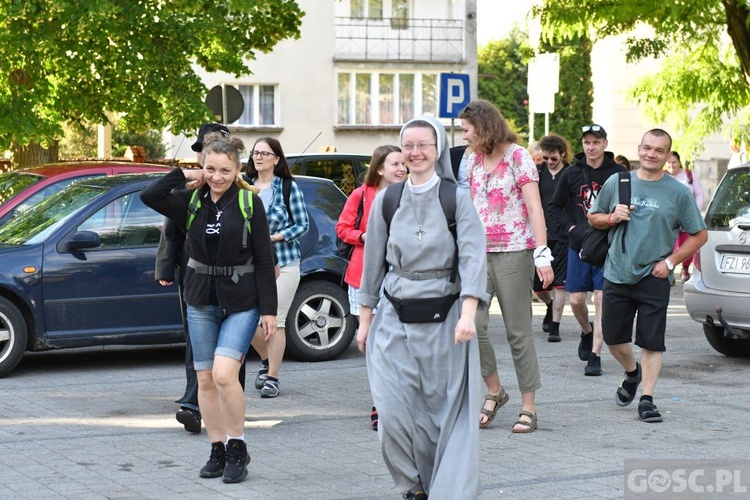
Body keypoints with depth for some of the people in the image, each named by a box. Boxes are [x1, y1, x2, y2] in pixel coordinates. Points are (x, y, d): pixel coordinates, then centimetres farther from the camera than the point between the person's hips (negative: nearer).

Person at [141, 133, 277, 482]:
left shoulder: (249, 203, -6)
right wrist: (184, 176, -8)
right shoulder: (191, 201, 2)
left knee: (224, 373, -19)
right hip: (202, 300, 4)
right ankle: (218, 451, 19)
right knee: (205, 379, 7)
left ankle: (237, 447, -2)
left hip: (241, 302, -4)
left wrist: (269, 309, -9)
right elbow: (149, 196, -13)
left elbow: (264, 260, -6)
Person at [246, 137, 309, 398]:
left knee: (276, 321, -3)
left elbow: (303, 224, -1)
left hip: (283, 263, -3)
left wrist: (274, 237, -12)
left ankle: (272, 377, 9)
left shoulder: (288, 187, -1)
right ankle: (266, 360, 30)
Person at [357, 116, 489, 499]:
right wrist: (365, 319, 12)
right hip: (395, 319, 2)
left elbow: (472, 258, -11)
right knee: (394, 412, -5)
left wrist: (467, 315, -22)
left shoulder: (456, 198, -3)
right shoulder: (386, 200, 5)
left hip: (444, 319, -2)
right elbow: (373, 262, 11)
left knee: (448, 410, 2)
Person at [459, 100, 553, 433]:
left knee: (518, 331, -2)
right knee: (471, 324, -10)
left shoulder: (518, 157, -4)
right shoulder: (473, 160, 15)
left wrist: (542, 255, -18)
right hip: (479, 253, 5)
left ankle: (528, 406, 6)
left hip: (514, 253, -5)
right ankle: (494, 390, 10)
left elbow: (534, 208, -10)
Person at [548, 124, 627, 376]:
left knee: (602, 300, -5)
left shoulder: (617, 173, -1)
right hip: (579, 245, 2)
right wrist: (572, 228, -2)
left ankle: (595, 356, -1)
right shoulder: (571, 174, 4)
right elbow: (554, 206, 12)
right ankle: (587, 332, 35)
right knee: (576, 300, 4)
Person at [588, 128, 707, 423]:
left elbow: (699, 235, 3)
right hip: (617, 275, 3)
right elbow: (593, 218, 15)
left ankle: (647, 400, 5)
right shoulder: (616, 183, 4)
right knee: (613, 337, 10)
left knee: (652, 341, -3)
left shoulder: (678, 193, -1)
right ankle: (632, 373, 39)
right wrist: (612, 217, -8)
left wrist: (670, 261, -7)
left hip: (654, 279, -2)